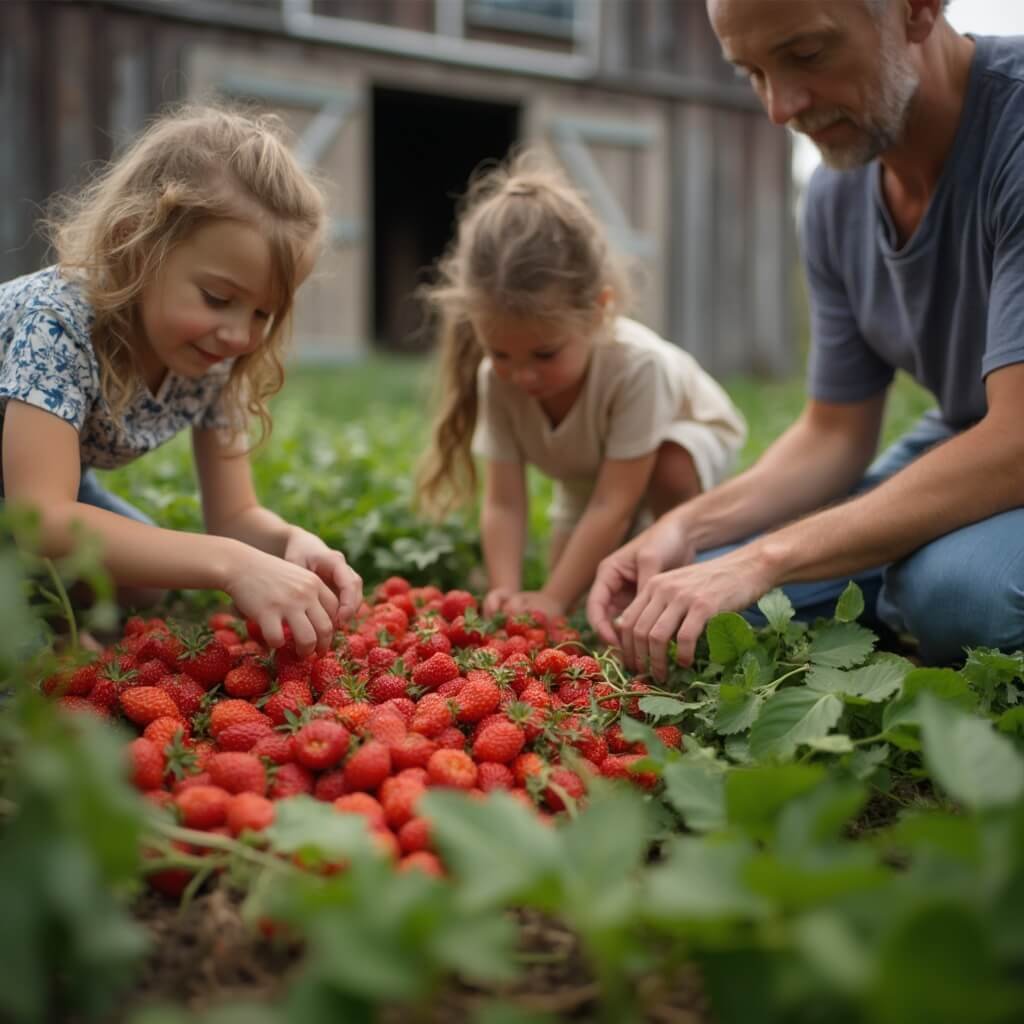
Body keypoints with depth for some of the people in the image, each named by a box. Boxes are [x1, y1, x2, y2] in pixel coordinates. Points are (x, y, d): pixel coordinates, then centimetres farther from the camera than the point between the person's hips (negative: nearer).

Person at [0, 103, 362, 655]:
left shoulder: (212, 360, -18)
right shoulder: (56, 325, -37)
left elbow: (234, 515, -13)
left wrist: (292, 542, -36)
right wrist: (231, 563, -53)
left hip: (47, 486, 6)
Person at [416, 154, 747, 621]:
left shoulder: (635, 363, -45)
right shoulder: (496, 378, -31)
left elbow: (614, 503, -42)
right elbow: (503, 503, -30)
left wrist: (553, 599, -44)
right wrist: (505, 591, -45)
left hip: (686, 433, -4)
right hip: (588, 477, 4)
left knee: (670, 474, -38)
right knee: (574, 588, 0)